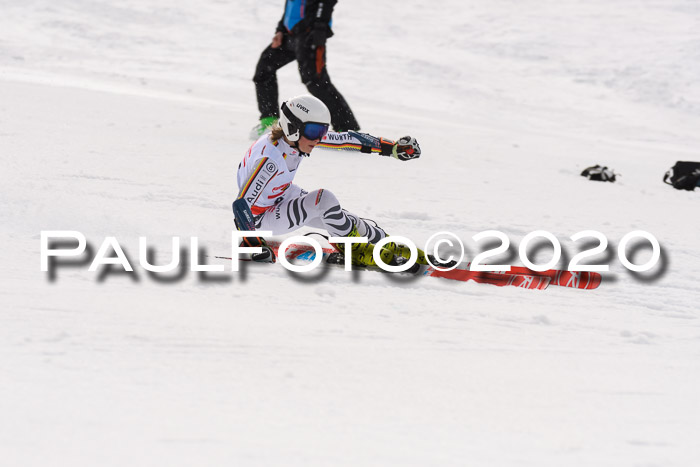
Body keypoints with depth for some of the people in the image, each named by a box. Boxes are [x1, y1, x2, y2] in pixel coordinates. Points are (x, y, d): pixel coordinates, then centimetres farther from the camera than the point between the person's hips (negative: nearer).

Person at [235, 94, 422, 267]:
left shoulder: (302, 136, -15)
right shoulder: (270, 159, -38)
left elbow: (348, 139, -6)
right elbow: (242, 204, -37)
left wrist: (393, 148, -5)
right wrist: (250, 242, -44)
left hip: (285, 196, 8)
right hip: (261, 216, -8)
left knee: (345, 221, -2)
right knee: (324, 198, -27)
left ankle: (393, 248, 16)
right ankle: (354, 249, -8)